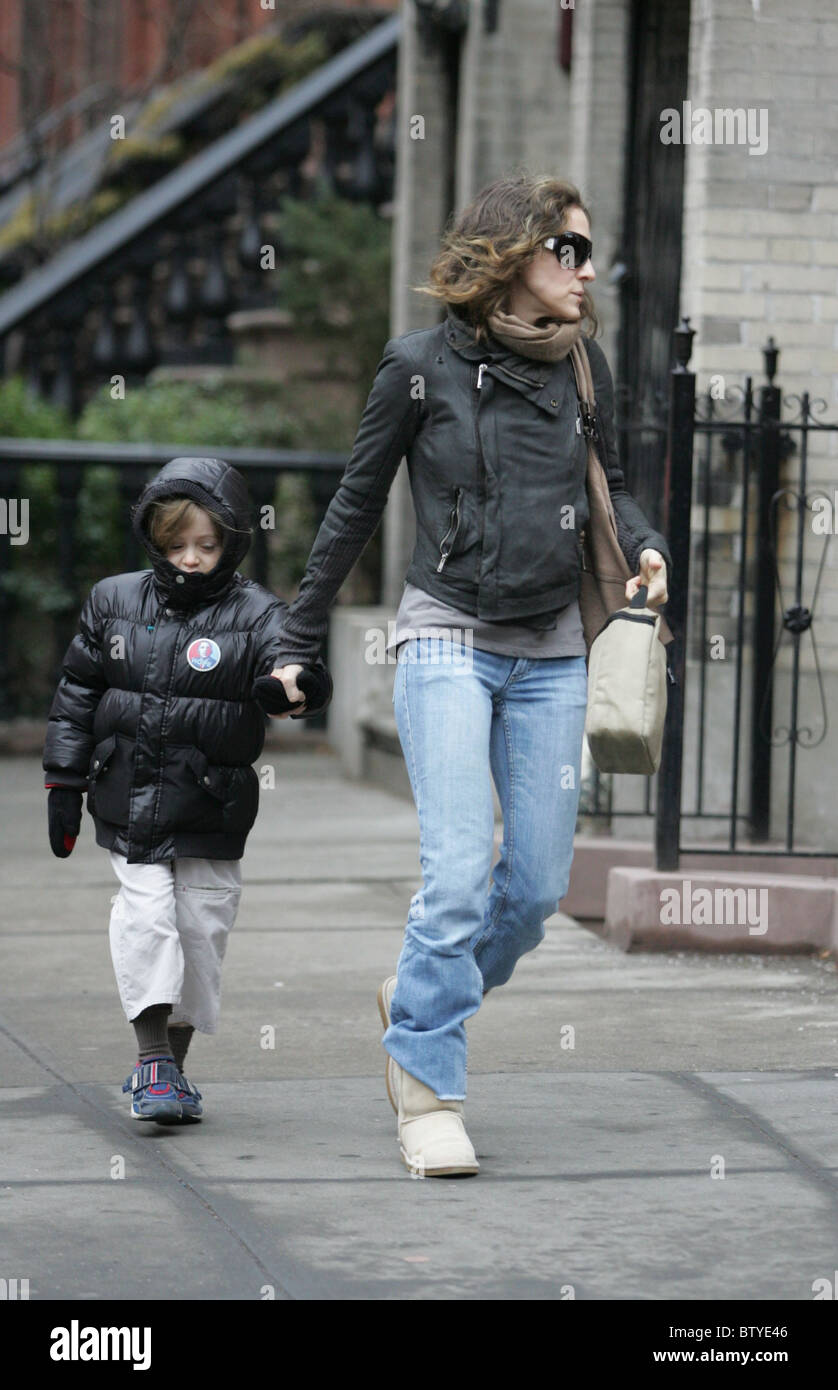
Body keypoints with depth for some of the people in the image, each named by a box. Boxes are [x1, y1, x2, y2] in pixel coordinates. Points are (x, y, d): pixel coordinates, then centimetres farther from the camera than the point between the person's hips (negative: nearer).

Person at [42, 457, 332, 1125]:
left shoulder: (255, 615, -5)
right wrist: (64, 783, 8)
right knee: (145, 915, -12)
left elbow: (300, 670, -21)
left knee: (200, 929, 6)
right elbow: (78, 695, 11)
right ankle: (152, 1060, -7)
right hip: (129, 806, 0)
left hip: (211, 813, 0)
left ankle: (173, 1062, 21)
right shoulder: (115, 602, 4)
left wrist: (297, 686, -46)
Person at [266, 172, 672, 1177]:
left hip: (551, 652, 5)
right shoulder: (421, 367, -5)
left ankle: (419, 1004, 31)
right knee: (460, 870, -16)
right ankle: (427, 1090, -4)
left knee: (539, 883, 5)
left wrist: (646, 547, -2)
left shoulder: (583, 366, 5)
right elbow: (356, 506, 4)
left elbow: (608, 482, 20)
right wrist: (298, 641, 9)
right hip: (449, 640, -5)